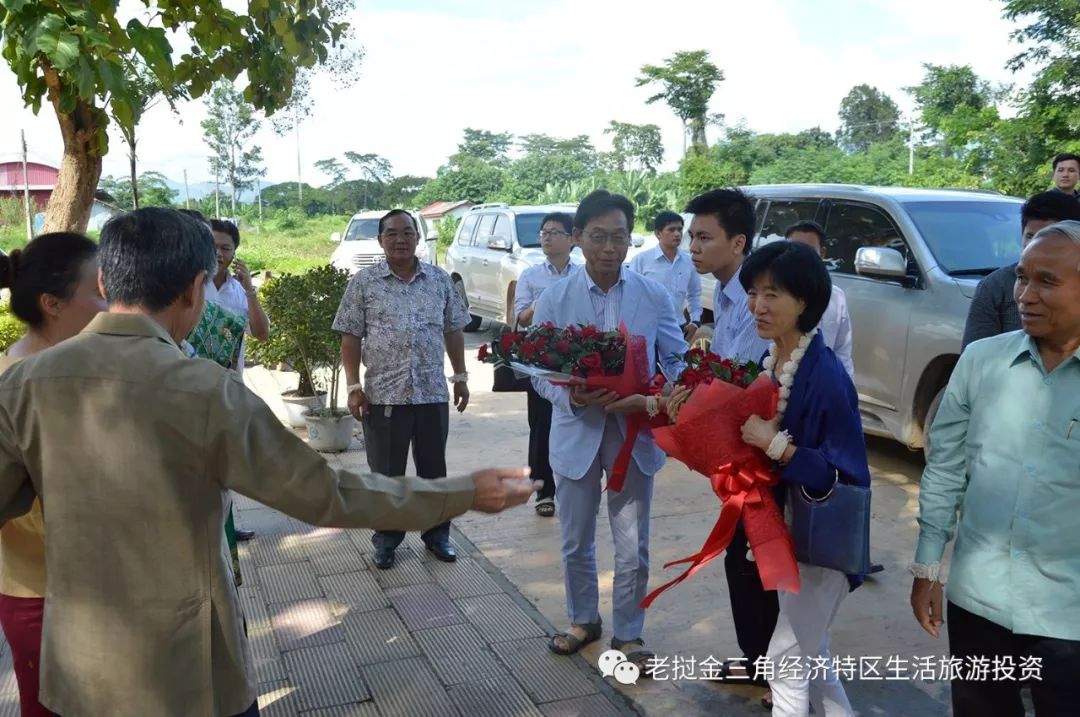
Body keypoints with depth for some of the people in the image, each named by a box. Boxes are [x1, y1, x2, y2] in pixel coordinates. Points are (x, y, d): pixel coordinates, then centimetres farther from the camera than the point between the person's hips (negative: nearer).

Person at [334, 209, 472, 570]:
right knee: (385, 472, 8)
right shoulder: (364, 282, -1)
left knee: (434, 469, 12)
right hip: (383, 394, -2)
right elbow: (351, 337, -1)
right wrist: (354, 386, -7)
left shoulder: (440, 280, 5)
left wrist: (460, 376, 8)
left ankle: (437, 534, 28)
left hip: (432, 392, 2)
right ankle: (386, 538, 24)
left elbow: (453, 331, 12)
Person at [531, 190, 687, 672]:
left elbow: (678, 361, -2)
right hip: (576, 435, 1)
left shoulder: (654, 296, -5)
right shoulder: (554, 299, -4)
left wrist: (657, 401, -22)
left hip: (634, 435, -1)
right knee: (575, 543, 17)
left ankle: (628, 634, 30)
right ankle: (583, 620, 40)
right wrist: (572, 397, -24)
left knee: (633, 550, 9)